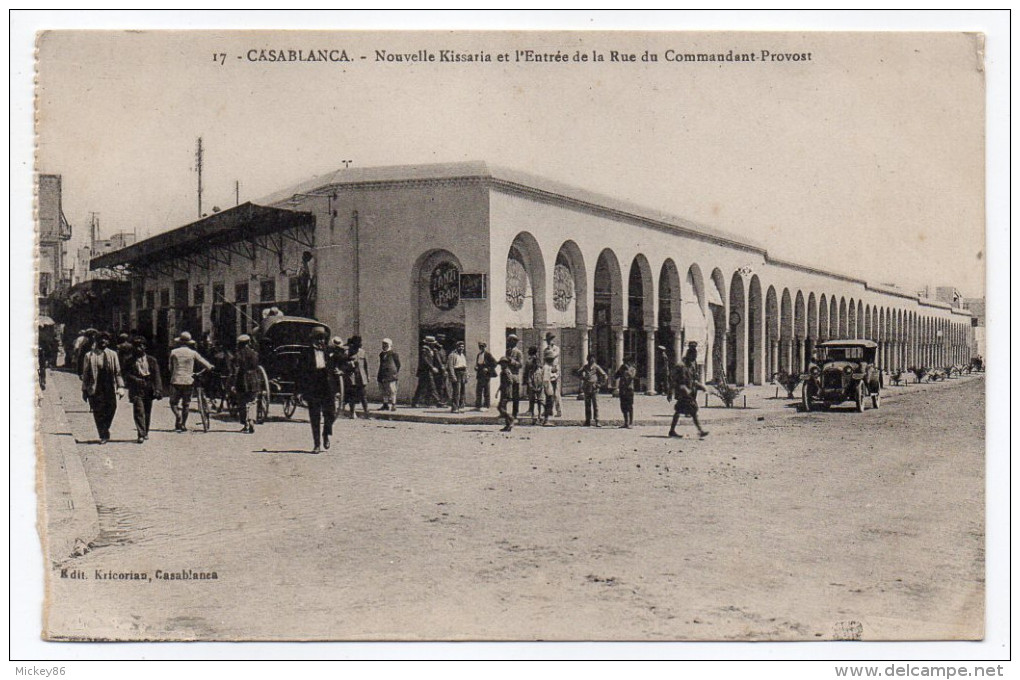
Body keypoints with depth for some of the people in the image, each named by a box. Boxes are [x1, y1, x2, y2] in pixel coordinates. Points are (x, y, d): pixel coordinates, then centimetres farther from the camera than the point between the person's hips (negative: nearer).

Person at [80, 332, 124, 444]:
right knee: (98, 413, -2)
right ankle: (103, 435, 6)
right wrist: (84, 390, 4)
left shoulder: (112, 355, 8)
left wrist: (120, 387, -2)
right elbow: (85, 374, 7)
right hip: (95, 389, -1)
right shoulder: (89, 356, 5)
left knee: (111, 409, 0)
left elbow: (117, 372, 7)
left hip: (110, 389, 1)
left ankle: (104, 431, 22)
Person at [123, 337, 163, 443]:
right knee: (139, 411, -14)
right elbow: (126, 375, 1)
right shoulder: (129, 361, 6)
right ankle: (141, 434, -14)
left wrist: (158, 389, -7)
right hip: (136, 390, -2)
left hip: (149, 390, 2)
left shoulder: (152, 360, 8)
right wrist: (137, 380, -16)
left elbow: (157, 375, 3)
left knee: (147, 412, 11)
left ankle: (145, 432, 28)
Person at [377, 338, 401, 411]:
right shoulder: (382, 354, 17)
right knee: (384, 391, 9)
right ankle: (385, 404, 16)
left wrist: (396, 374, -7)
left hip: (391, 377, -7)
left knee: (392, 391, -8)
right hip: (382, 377, 7)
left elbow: (398, 365, 0)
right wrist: (379, 376, 20)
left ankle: (393, 406, -6)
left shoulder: (394, 354, -3)